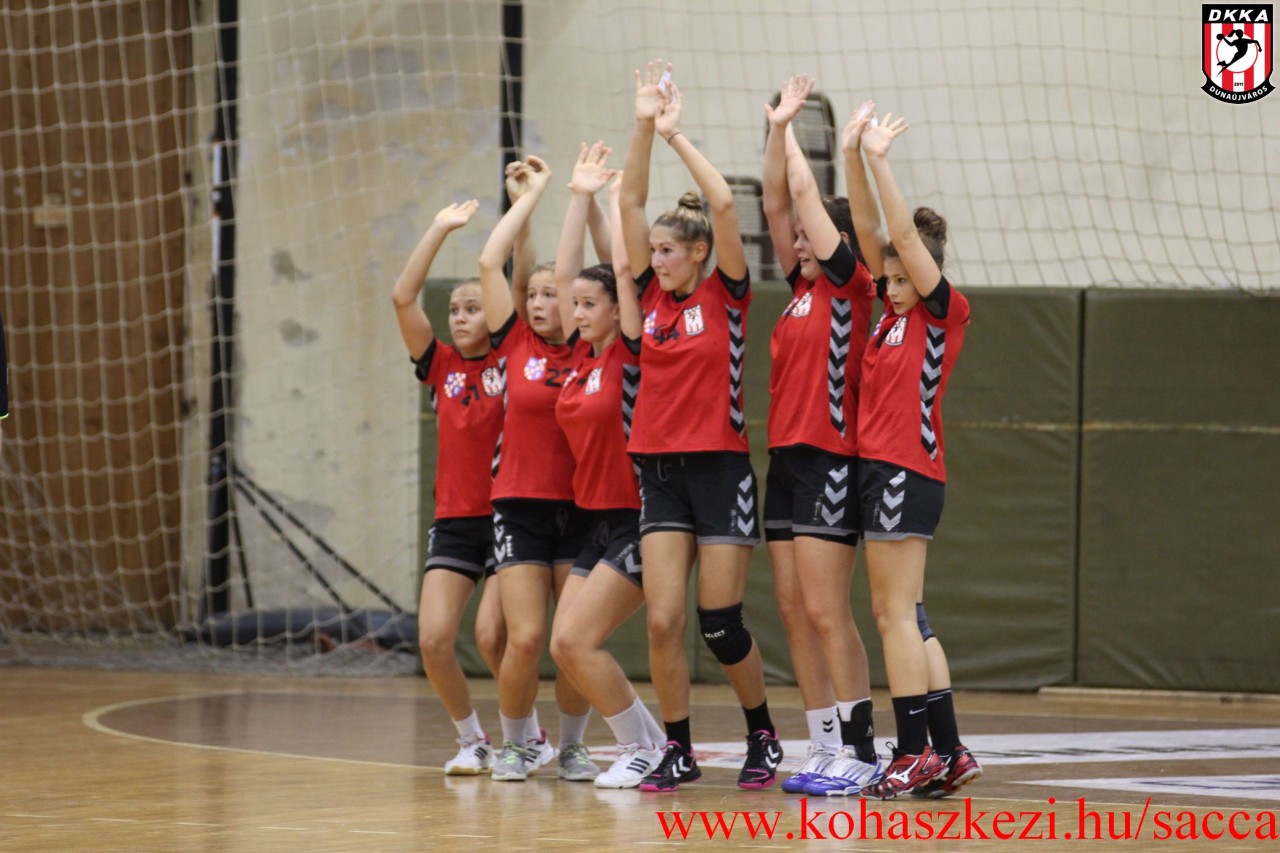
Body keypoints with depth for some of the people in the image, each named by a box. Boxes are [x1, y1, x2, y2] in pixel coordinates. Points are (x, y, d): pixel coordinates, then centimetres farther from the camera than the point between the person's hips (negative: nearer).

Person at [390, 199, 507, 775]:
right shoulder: (441, 367, 9)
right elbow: (403, 297, 2)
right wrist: (441, 229, 1)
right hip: (454, 521, 4)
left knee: (491, 636, -15)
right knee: (433, 640, -9)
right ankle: (473, 742, 11)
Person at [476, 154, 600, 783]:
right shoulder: (516, 345, 4)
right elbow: (490, 264, 0)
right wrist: (532, 194, 5)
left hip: (580, 508, 0)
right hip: (519, 508, 0)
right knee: (525, 638, -10)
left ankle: (571, 746, 16)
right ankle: (517, 744, 11)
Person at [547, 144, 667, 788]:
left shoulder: (629, 352, -9)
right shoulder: (581, 359, 10)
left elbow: (624, 268, -14)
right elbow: (564, 273, 12)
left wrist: (620, 198, -5)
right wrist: (580, 196, 13)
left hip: (635, 518, -8)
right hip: (594, 519, 8)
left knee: (577, 638, -14)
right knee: (566, 647, 2)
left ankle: (642, 750, -2)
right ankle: (650, 742, 11)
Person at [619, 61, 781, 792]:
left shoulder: (726, 295, -4)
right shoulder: (652, 295, 8)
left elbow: (725, 204, -17)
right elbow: (631, 202, 2)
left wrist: (677, 134, -13)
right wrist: (645, 127, -7)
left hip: (721, 469, -4)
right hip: (660, 471, 4)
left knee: (721, 622, -1)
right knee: (663, 621, -4)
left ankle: (764, 735, 18)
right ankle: (679, 751, 5)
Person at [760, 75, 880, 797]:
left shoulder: (849, 284, -5)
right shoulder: (804, 288, 15)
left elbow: (805, 190, -4)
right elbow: (778, 204, 14)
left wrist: (791, 140, 11)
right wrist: (779, 125, 12)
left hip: (829, 459, -9)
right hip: (787, 458, 9)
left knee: (827, 613, -10)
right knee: (795, 612, 6)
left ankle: (860, 751, -7)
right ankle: (825, 748, 9)